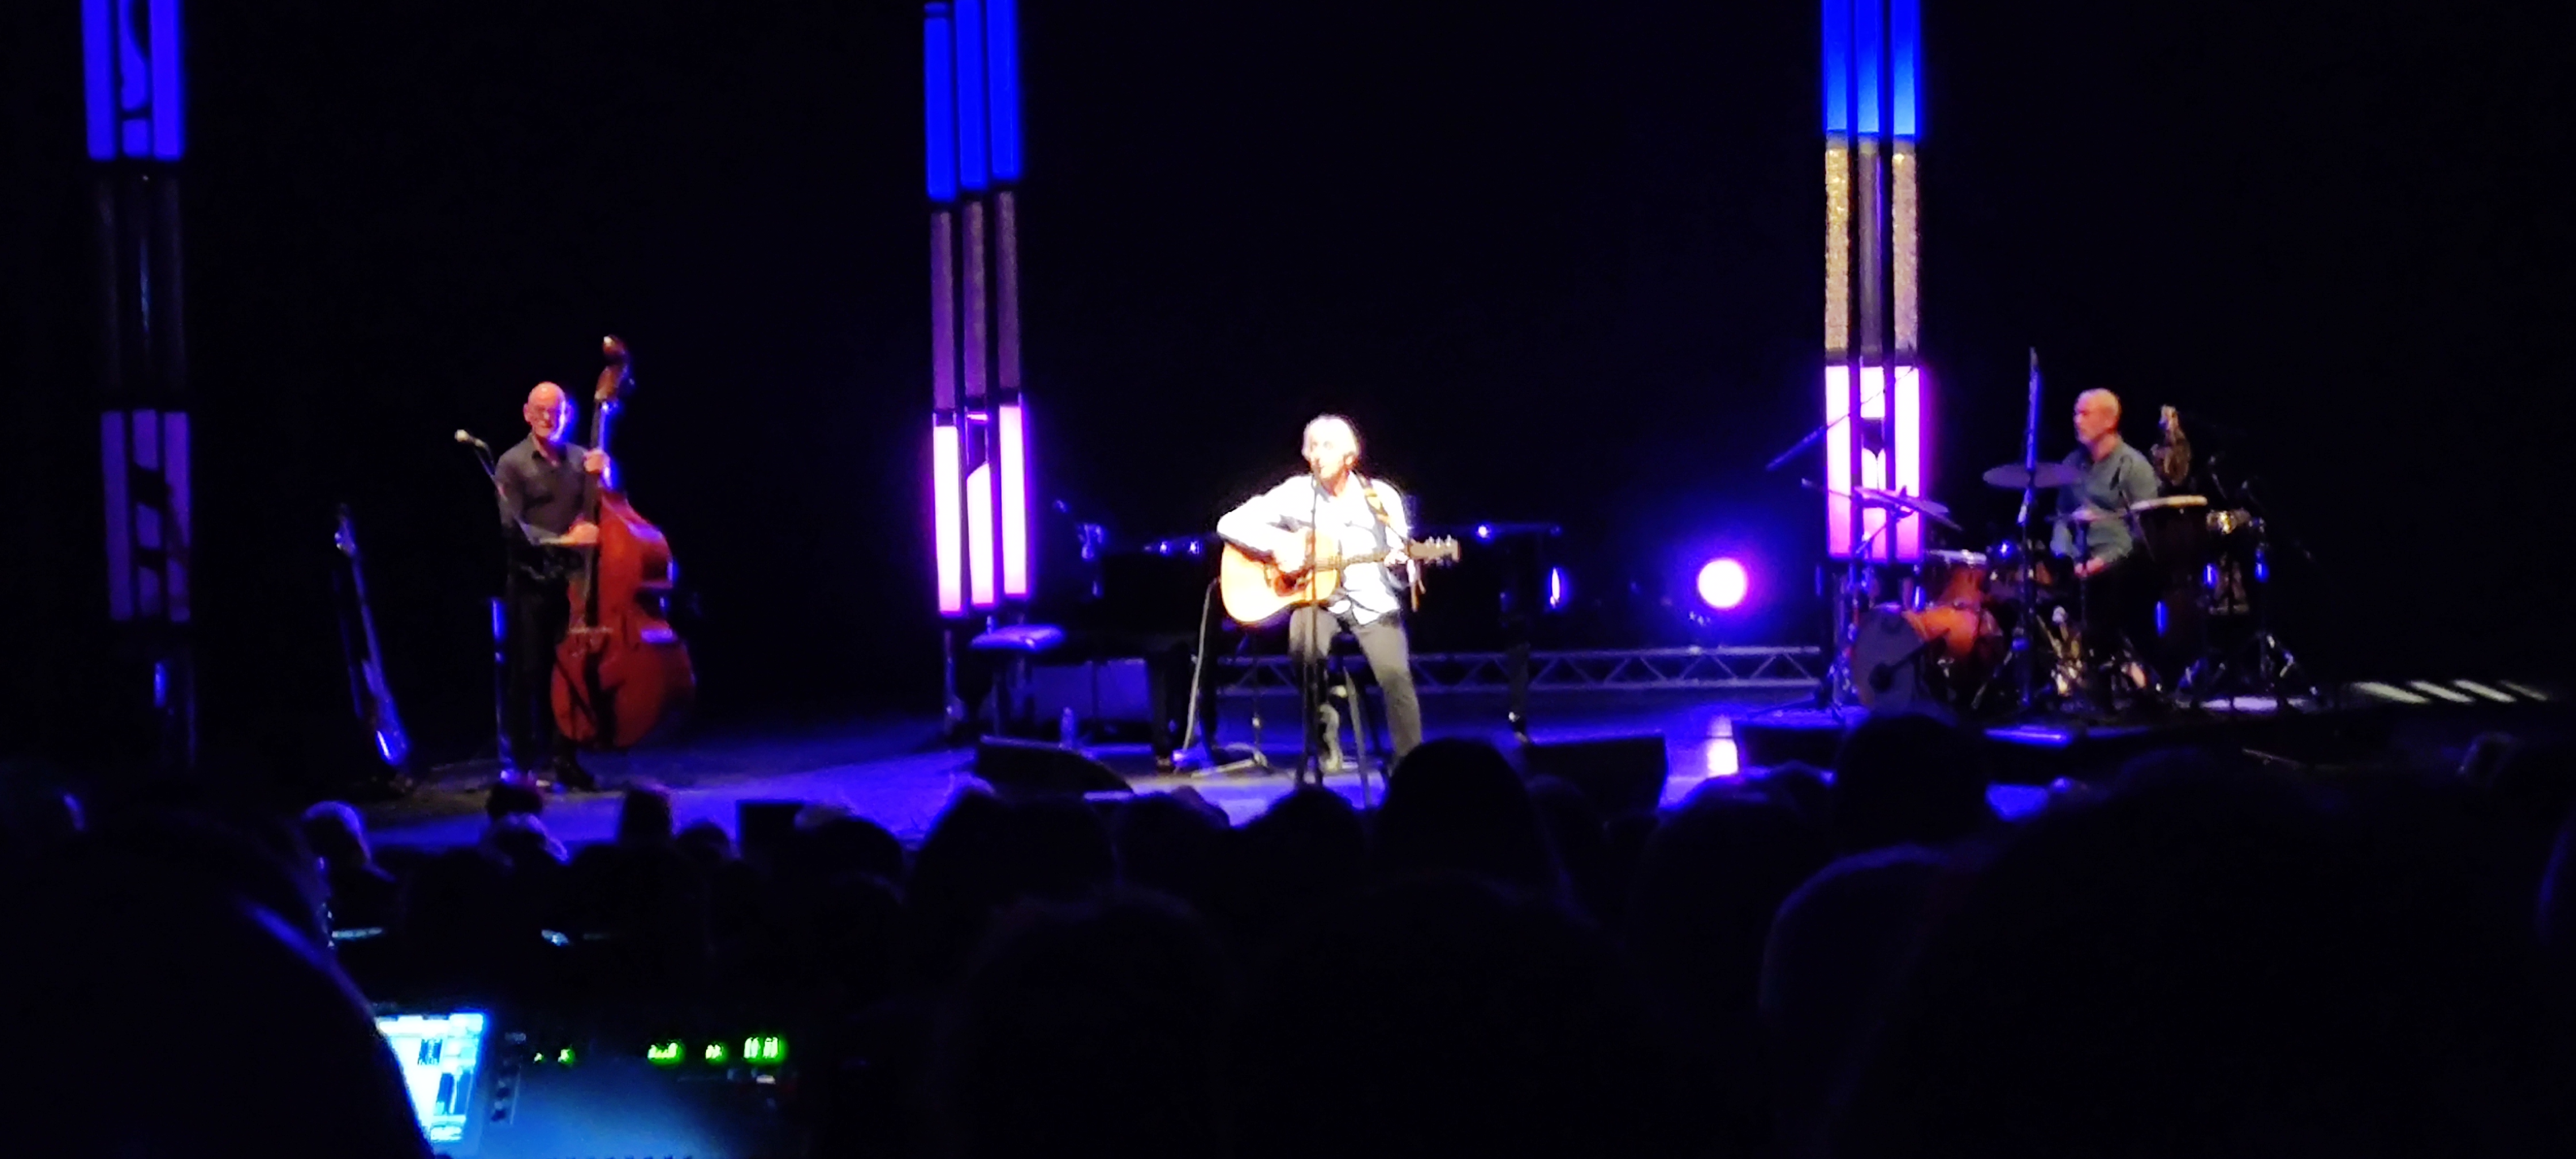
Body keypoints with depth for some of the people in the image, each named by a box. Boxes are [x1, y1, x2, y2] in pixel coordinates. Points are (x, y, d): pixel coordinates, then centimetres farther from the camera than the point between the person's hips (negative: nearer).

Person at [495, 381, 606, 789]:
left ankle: (563, 757, 10)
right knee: (529, 673, -1)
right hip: (531, 582, -3)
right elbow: (513, 527, -10)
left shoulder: (582, 459, 9)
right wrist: (564, 540, -19)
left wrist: (599, 477, -10)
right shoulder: (513, 464, -2)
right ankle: (526, 763, 6)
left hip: (573, 579, 3)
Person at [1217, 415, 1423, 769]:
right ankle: (1326, 748, -17)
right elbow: (1231, 523, -2)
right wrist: (1276, 545, -17)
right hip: (1318, 600, 0)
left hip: (1373, 604, 0)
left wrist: (1400, 567, -20)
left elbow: (1402, 579, 4)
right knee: (1304, 642, -35)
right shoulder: (1295, 494, 1)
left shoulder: (1382, 497, 3)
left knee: (1396, 675, -27)